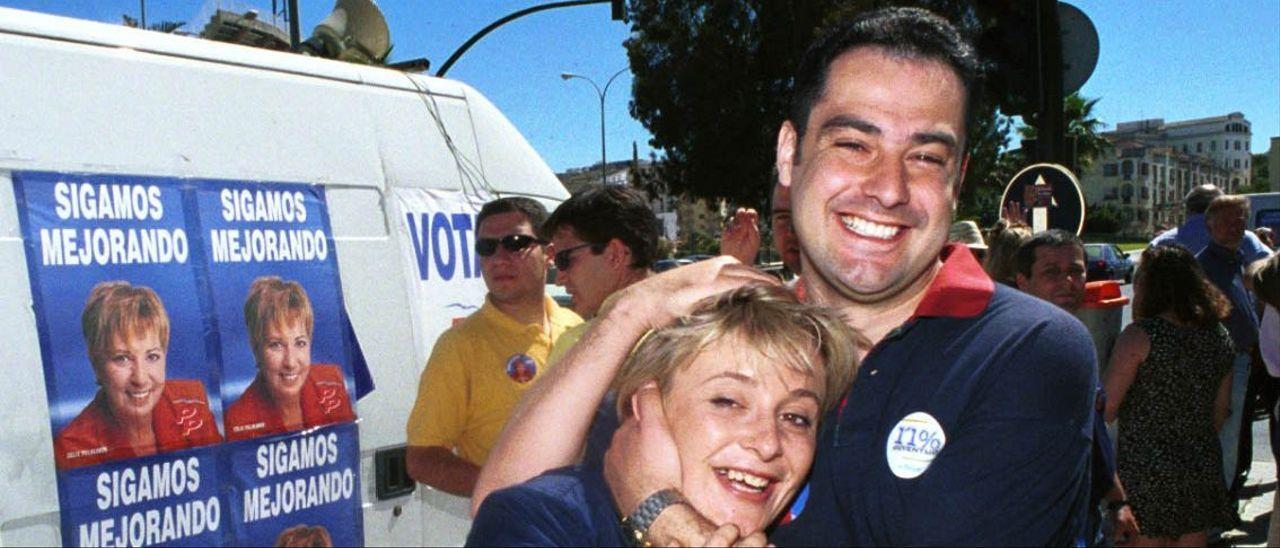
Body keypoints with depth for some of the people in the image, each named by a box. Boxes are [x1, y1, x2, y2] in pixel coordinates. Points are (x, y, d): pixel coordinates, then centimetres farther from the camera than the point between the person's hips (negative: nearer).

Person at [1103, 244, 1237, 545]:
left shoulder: (1139, 336, -15)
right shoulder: (1220, 336, 5)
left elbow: (1108, 406, -15)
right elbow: (1220, 411, 12)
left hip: (1144, 468, -6)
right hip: (1203, 463, 6)